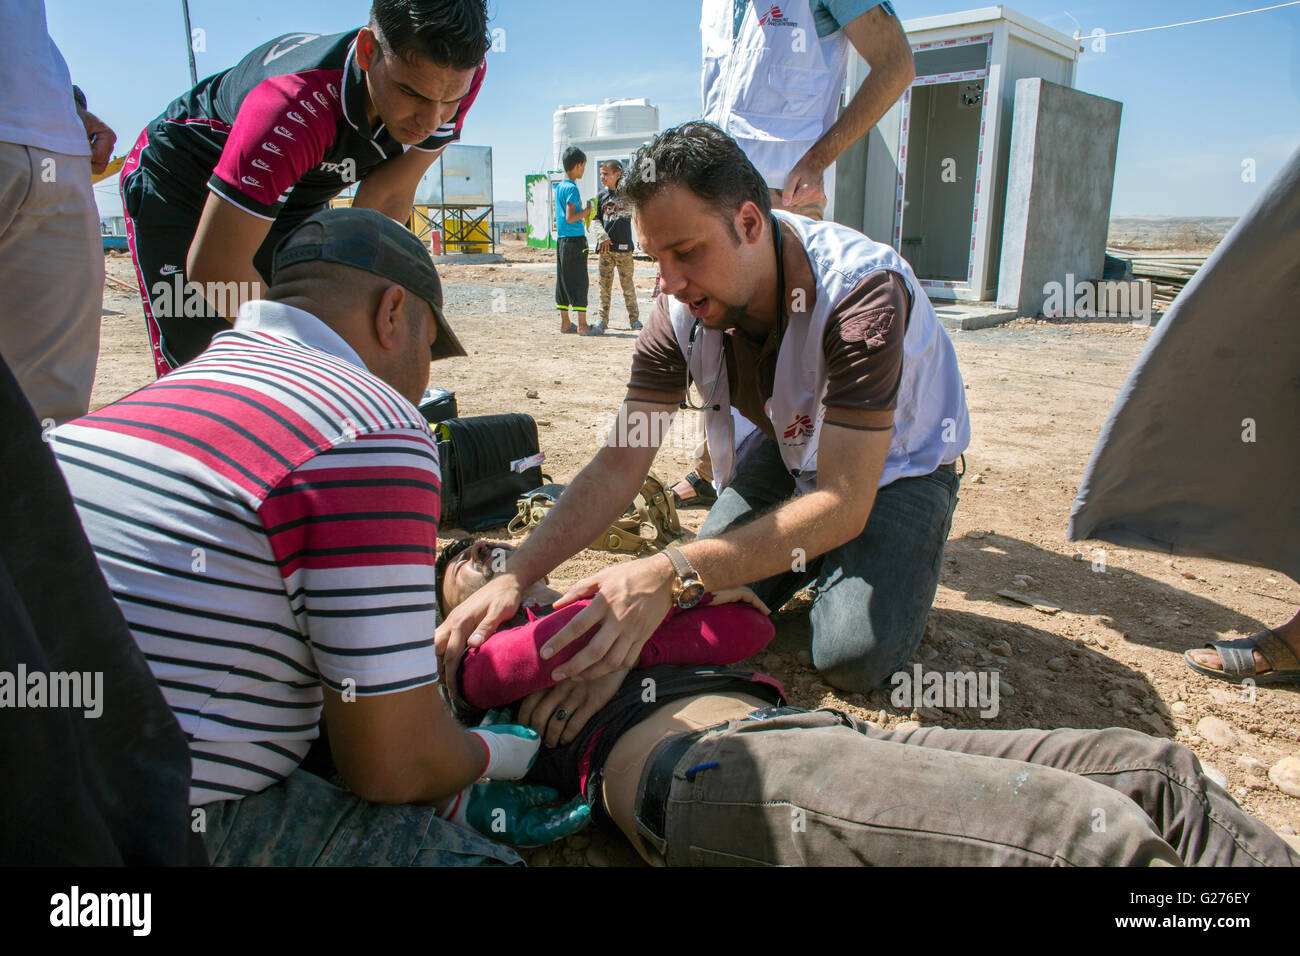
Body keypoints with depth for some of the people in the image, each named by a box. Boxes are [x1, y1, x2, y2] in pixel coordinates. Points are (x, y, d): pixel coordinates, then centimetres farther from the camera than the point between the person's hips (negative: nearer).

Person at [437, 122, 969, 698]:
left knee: (853, 656, -21)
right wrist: (514, 575, -33)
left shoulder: (860, 292, -36)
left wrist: (673, 572, -51)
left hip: (897, 461, -4)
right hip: (793, 446, 5)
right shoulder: (682, 309, -19)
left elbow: (842, 504, -40)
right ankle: (814, 558, 20)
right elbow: (619, 463, -19)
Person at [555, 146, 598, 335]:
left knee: (563, 283, 10)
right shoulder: (572, 188, -13)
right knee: (579, 283, -6)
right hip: (575, 240, -9)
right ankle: (582, 325, -4)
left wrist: (583, 213, 16)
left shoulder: (559, 186, 15)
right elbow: (570, 218, -20)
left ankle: (565, 323, 16)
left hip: (562, 239, 9)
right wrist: (586, 211, -6)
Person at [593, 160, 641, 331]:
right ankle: (603, 319, 12)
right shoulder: (602, 196, 12)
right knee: (605, 283, 5)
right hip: (605, 246, 3)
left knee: (627, 283, -3)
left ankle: (634, 319, 4)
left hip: (623, 246, -3)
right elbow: (596, 219, 11)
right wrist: (603, 236, -5)